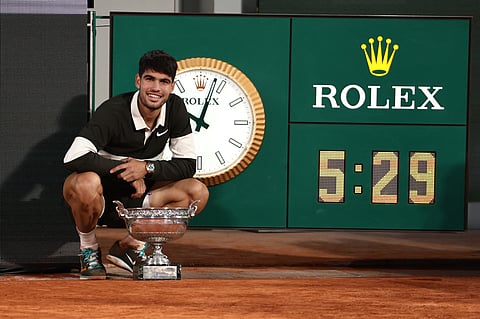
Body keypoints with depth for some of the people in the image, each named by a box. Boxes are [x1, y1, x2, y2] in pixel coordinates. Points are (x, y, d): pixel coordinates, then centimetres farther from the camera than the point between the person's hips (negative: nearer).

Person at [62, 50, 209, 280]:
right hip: (102, 199, -5)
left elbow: (188, 165, -5)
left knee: (198, 192, -15)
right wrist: (125, 169, -27)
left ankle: (132, 245, -5)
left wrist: (147, 168, -22)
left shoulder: (175, 108, -5)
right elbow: (73, 159, -32)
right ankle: (89, 251, -10)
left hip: (137, 197, 5)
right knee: (85, 183, -40)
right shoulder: (113, 111, -21)